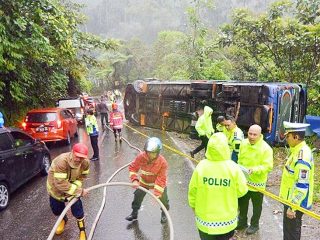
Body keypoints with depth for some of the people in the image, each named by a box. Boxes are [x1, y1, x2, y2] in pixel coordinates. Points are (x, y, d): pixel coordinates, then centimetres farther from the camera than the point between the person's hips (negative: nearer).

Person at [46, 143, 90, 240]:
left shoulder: (85, 163, -27)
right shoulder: (61, 161, -42)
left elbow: (82, 177, -10)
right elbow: (60, 183, -42)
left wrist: (76, 188, -28)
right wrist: (79, 191, -40)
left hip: (72, 186, 1)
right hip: (55, 187, -1)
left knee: (77, 208, -10)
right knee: (56, 209, 15)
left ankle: (82, 231, 13)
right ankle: (63, 219, 51)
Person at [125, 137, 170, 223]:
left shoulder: (163, 162, -35)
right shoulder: (141, 157, -29)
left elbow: (161, 179, -33)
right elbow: (132, 167, -16)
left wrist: (157, 194, -37)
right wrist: (134, 180, -29)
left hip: (158, 183, -2)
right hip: (144, 182, 2)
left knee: (163, 199, 7)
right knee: (137, 196, 13)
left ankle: (164, 214, 38)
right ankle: (134, 212, 39)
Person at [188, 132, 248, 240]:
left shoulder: (201, 166, -18)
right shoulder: (233, 168, -20)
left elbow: (193, 190, -8)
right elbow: (242, 191, -9)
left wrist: (193, 206, 10)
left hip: (205, 219, 0)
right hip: (227, 219, 0)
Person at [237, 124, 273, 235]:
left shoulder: (266, 148, -22)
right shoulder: (243, 143, -5)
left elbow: (268, 166, -25)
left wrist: (253, 170, -35)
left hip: (257, 182, -5)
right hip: (243, 180, 5)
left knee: (256, 205, 17)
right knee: (242, 203, 22)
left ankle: (254, 225, 39)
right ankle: (242, 222, 43)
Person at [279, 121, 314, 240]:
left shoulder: (302, 157, -29)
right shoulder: (298, 150, 3)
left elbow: (301, 186, -28)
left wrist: (293, 207, -23)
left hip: (295, 202, -9)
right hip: (292, 199, 9)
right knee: (289, 229, 24)